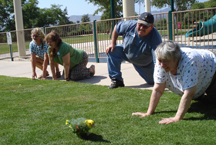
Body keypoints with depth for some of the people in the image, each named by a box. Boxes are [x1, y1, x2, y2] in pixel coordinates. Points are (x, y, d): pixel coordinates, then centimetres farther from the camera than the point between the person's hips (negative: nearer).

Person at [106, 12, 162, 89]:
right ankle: (116, 80, -13)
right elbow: (116, 28, -7)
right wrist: (113, 43, -11)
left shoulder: (155, 39, -38)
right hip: (126, 52, 2)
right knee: (111, 51, -22)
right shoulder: (130, 25, -29)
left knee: (153, 81, 7)